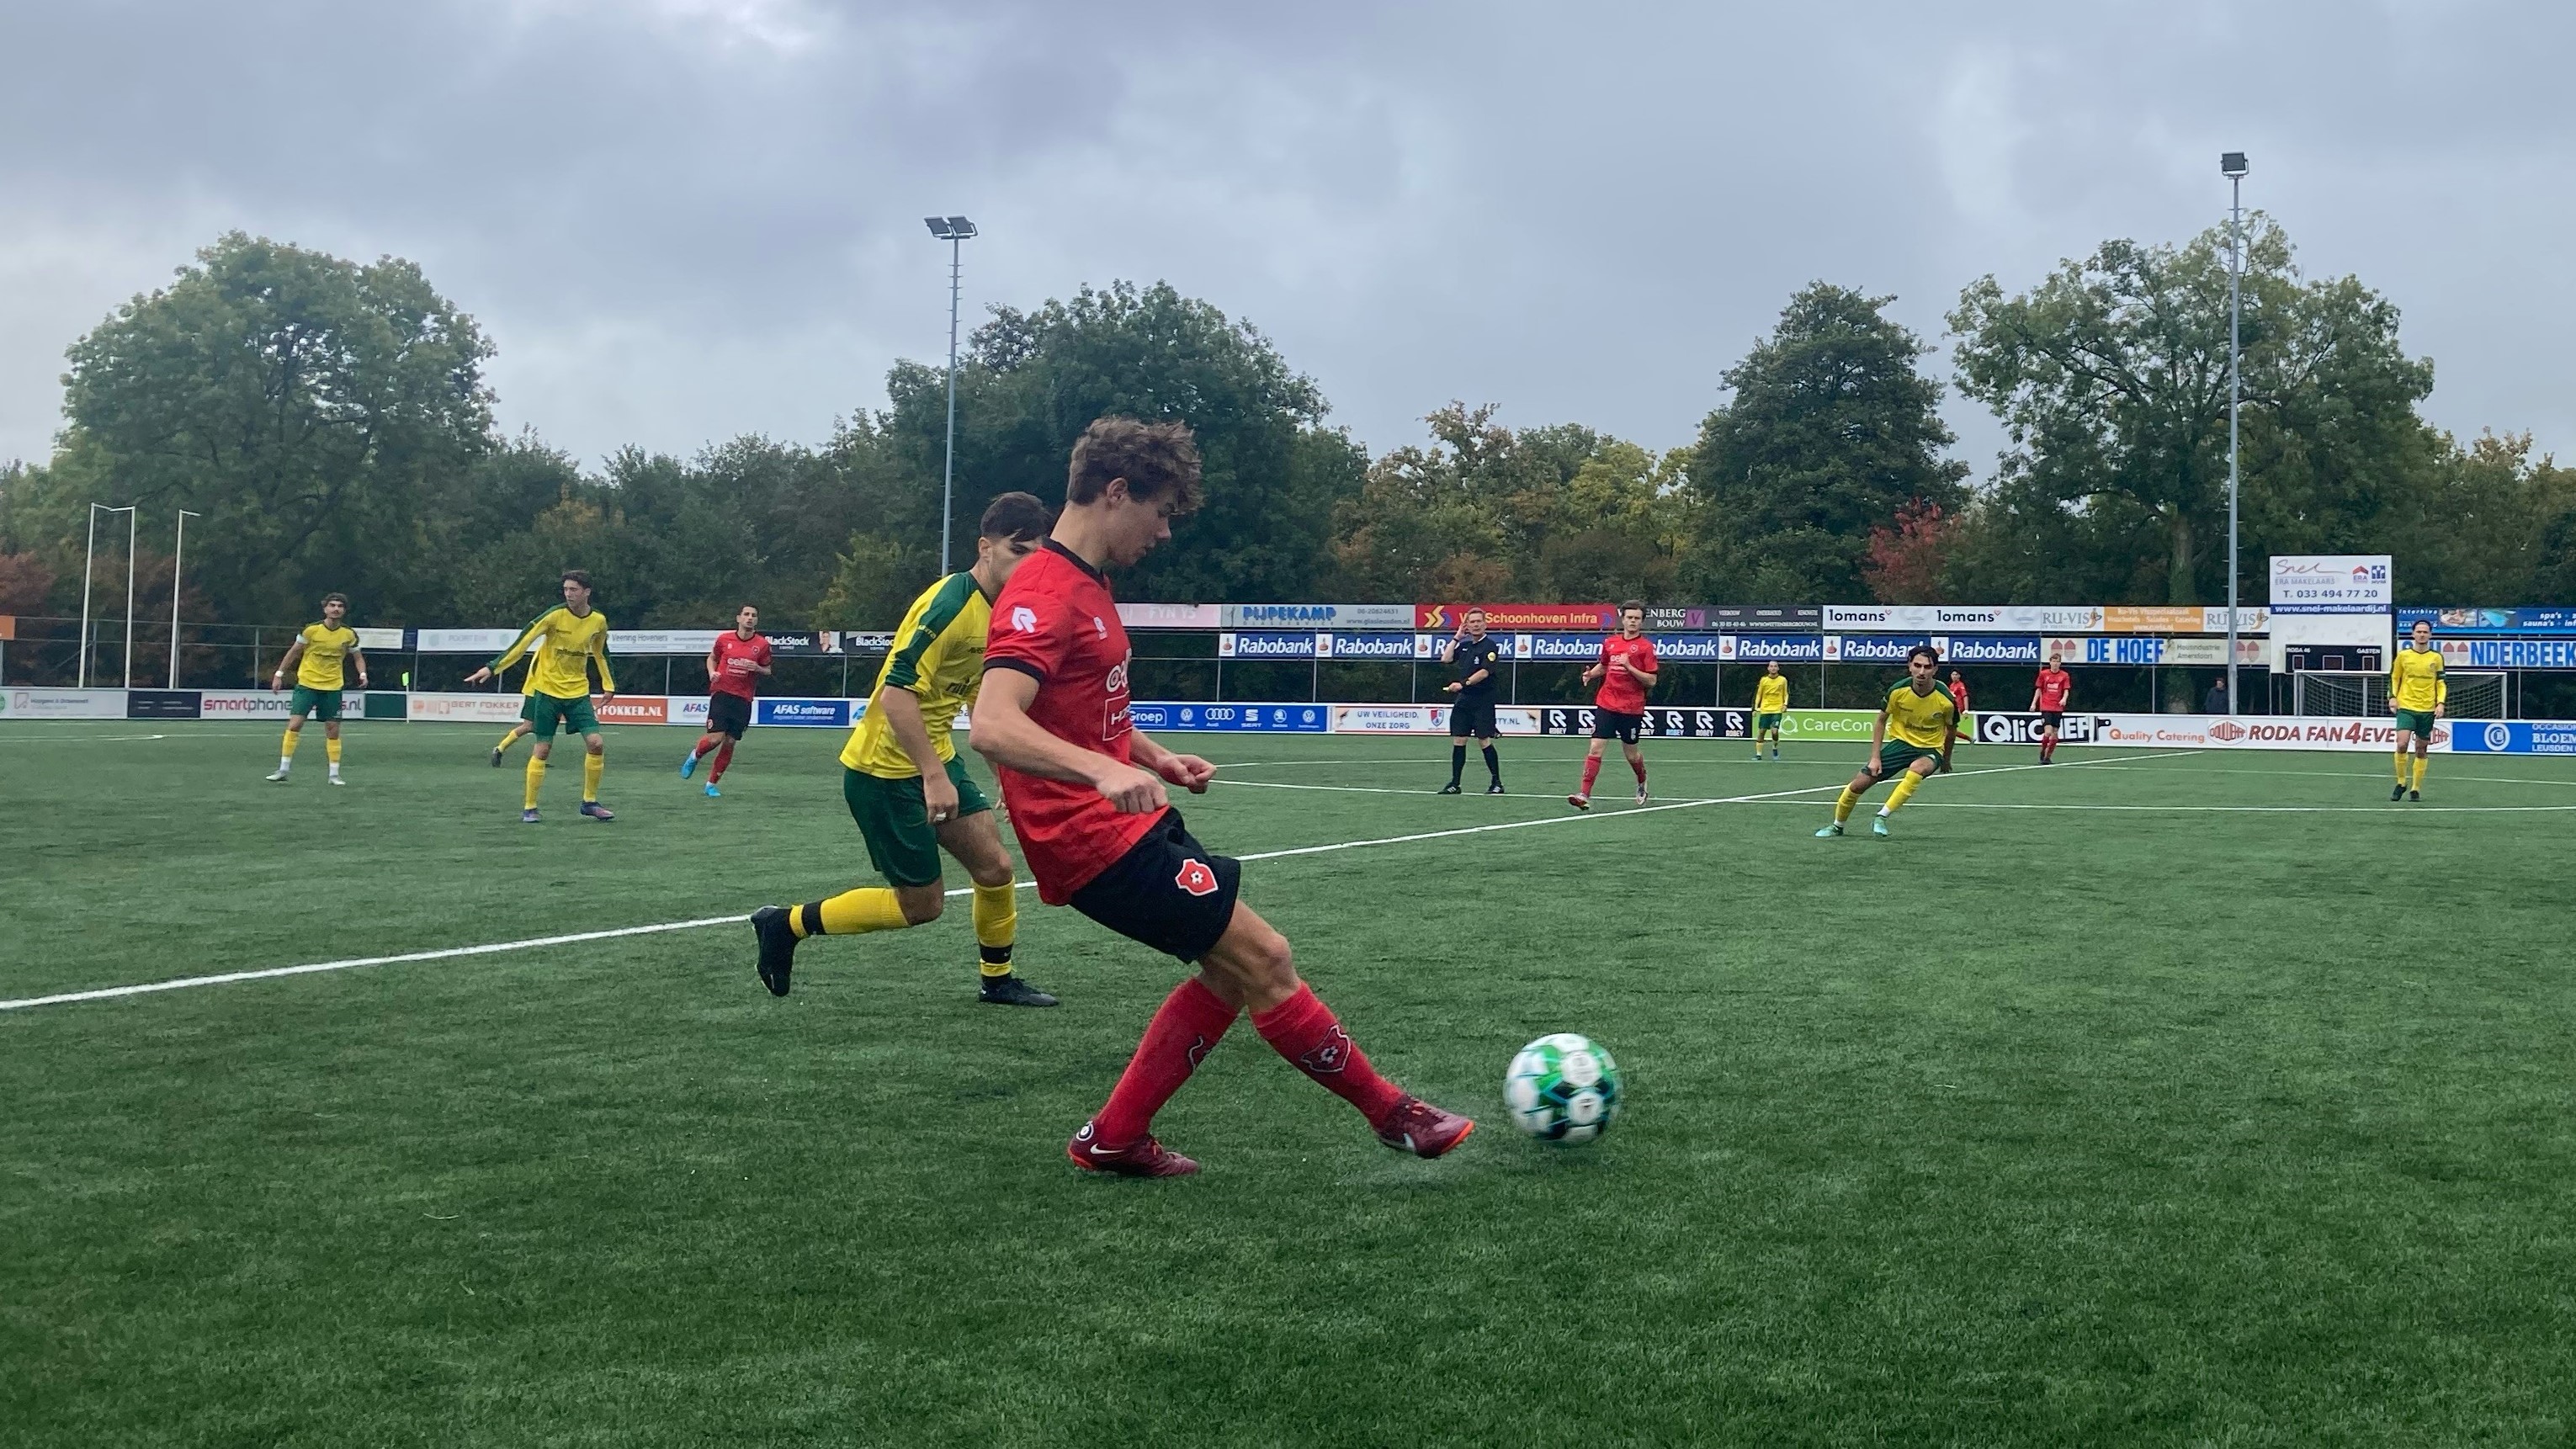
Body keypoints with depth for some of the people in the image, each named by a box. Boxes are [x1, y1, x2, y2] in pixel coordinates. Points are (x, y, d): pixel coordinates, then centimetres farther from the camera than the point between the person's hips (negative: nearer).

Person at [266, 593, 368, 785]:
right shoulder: (311, 630, -8)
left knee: (333, 730, 3)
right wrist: (279, 674, 2)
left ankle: (334, 774, 11)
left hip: (332, 688, 2)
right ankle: (283, 771, -3)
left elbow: (358, 657, 11)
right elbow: (294, 652, 4)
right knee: (294, 724, -10)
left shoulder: (349, 634, -1)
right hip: (307, 683, -2)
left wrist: (362, 674, -9)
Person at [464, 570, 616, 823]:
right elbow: (523, 643, -15)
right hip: (547, 689, -3)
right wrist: (492, 668, -19)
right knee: (542, 750, -3)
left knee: (596, 744, -8)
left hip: (578, 691, 3)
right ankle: (529, 808, 8)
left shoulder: (599, 621, -1)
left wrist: (608, 684, 16)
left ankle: (589, 802, 8)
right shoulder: (555, 615, -14)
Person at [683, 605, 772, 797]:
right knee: (715, 738, -14)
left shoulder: (762, 644, 1)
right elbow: (712, 658, 18)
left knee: (730, 743, 2)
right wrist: (712, 673, -1)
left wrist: (757, 669, -11)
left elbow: (767, 671, 11)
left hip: (743, 699, 1)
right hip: (721, 693, -1)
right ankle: (695, 756, 20)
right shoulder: (724, 639, 1)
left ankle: (711, 784, 16)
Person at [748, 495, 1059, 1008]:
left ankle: (998, 980, 24)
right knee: (922, 903, 0)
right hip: (884, 770, -8)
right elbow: (896, 693, -29)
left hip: (936, 759, 8)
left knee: (994, 869, 3)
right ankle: (786, 923, 14)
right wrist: (933, 776, -30)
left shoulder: (1001, 610, 5)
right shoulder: (949, 603, -24)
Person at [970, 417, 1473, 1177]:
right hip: (1100, 839, -10)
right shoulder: (1044, 595, -18)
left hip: (1136, 825, 10)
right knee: (1265, 958, -7)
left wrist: (1158, 759, 12)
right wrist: (1104, 770, -46)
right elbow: (992, 724, -32)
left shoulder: (1086, 587, 14)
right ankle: (1393, 1114, 8)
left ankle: (1112, 1139, 17)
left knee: (1233, 968, 11)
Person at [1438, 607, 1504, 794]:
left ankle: (1497, 783, 3)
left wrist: (1463, 683, -25)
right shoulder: (1464, 645, 15)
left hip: (1483, 702, -6)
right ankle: (1454, 783, 9)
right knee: (1458, 740, 4)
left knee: (1485, 741, -6)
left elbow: (1484, 672, -17)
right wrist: (1456, 638, 7)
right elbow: (1446, 659, 9)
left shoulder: (1490, 646, -7)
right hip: (1463, 700, 6)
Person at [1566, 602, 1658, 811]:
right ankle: (1585, 795, -13)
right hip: (1606, 704, 3)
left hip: (1632, 709, -3)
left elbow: (1651, 681, -9)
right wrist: (1591, 674, 5)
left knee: (1631, 754, 10)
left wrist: (1629, 667, -21)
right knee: (1595, 748, -9)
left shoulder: (1646, 646, -6)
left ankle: (1642, 782, 42)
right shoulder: (1610, 643, 7)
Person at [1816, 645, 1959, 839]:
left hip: (1931, 749, -2)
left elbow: (1951, 731, 3)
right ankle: (1837, 826, 22)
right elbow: (1881, 722, -1)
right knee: (1859, 784, -5)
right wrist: (1875, 757, -7)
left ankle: (1881, 818, -27)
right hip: (1901, 742, 2)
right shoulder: (1898, 691, -16)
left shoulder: (1946, 700, -19)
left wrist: (1946, 759, 16)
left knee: (1918, 768, -39)